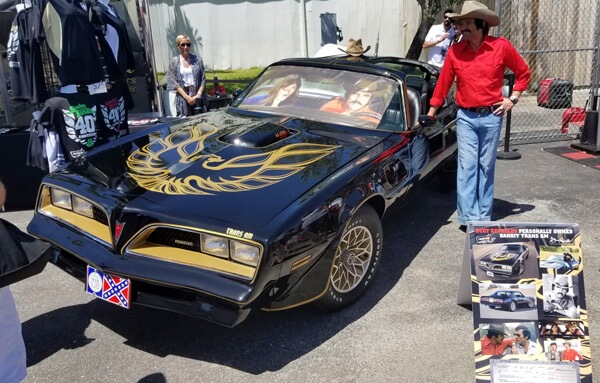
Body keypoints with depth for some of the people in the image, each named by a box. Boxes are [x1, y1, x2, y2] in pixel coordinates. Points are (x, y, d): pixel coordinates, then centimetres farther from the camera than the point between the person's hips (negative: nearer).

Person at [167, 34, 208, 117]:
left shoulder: (197, 60, 9)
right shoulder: (174, 62, 7)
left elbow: (203, 80, 7)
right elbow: (173, 82, 1)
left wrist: (198, 95, -8)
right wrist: (187, 97, -10)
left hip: (198, 97, 1)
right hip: (183, 97, -1)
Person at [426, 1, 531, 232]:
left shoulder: (501, 47, -5)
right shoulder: (455, 51, -2)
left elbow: (524, 73, 9)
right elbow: (444, 82, 5)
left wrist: (513, 99, 1)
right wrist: (431, 112, 8)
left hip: (491, 116, 0)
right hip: (465, 117, 1)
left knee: (486, 167, 7)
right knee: (467, 167, -4)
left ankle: (484, 217, 16)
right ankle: (469, 217, -2)